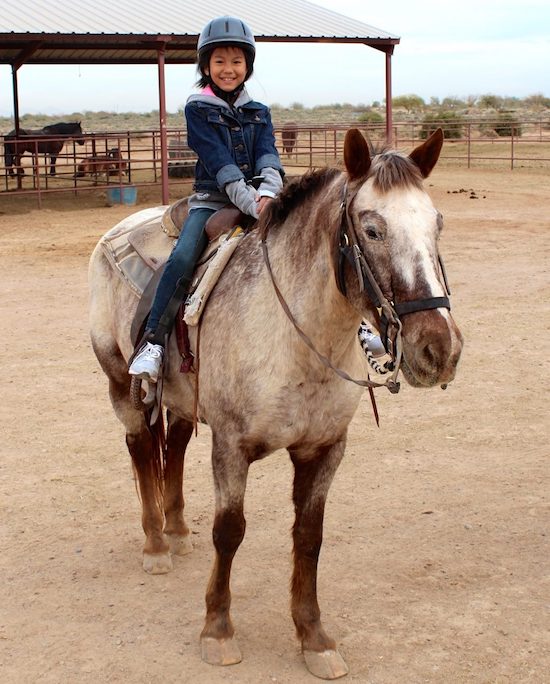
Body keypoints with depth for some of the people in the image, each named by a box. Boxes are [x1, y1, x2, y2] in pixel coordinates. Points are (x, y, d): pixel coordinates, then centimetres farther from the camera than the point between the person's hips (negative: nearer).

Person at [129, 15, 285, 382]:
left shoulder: (259, 113, 13)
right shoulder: (197, 109, 1)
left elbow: (267, 157, -4)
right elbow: (220, 164, -12)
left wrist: (268, 193, -27)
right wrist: (251, 205, -25)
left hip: (259, 200, 3)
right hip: (212, 199, -3)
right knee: (182, 259, -28)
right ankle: (153, 342, -24)